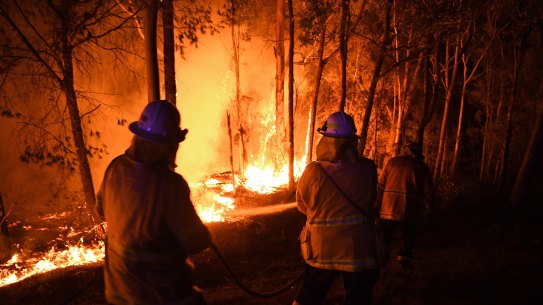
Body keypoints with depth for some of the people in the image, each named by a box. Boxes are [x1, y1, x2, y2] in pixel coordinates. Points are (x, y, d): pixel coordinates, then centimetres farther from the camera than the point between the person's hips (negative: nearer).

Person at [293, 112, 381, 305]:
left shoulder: (314, 171, -17)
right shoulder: (368, 169, -13)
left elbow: (302, 205, -1)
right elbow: (370, 203, 1)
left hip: (321, 248, 1)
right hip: (358, 248, 0)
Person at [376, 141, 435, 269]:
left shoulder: (392, 162, 4)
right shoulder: (421, 166, 1)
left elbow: (381, 184, 3)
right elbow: (428, 190, 0)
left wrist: (378, 202, 11)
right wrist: (428, 208, 11)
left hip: (389, 207, 1)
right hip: (410, 209, -1)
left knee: (385, 235, 13)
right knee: (409, 236, 14)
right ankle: (405, 258, 12)